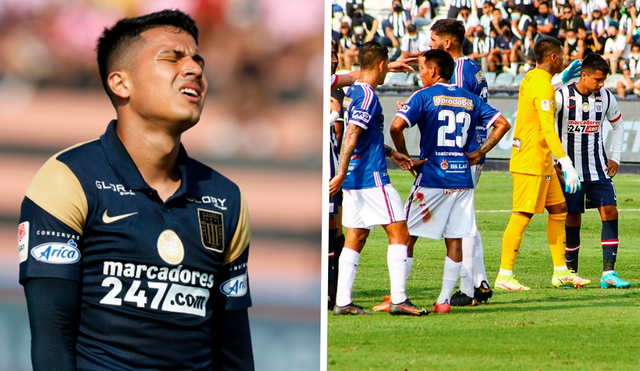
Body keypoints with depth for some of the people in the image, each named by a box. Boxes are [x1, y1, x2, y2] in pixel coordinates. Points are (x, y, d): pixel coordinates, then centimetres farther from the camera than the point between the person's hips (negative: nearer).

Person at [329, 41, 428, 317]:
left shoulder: (353, 92, 15)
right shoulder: (367, 96, -14)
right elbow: (351, 136, -22)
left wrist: (390, 153, 28)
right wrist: (341, 173, -25)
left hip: (354, 179, 9)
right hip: (371, 178, -9)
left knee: (355, 237, 9)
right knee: (399, 232, -5)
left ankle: (342, 302, 6)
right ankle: (398, 300, -9)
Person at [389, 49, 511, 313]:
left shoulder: (424, 96, -4)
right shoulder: (470, 99, 11)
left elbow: (397, 126, -16)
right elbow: (503, 124, 9)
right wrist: (478, 154, 8)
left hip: (431, 177, -4)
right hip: (462, 179, 5)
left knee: (406, 235, 3)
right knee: (455, 240, 6)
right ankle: (444, 299, 4)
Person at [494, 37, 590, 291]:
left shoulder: (531, 78, 11)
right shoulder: (543, 86, -18)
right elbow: (548, 129, -25)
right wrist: (567, 164, -28)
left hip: (541, 163, 10)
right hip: (531, 162, -10)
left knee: (559, 209, 13)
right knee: (522, 216, -8)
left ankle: (560, 272, 16)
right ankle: (504, 276, -7)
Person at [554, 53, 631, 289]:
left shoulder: (606, 98, 2)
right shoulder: (562, 97, -11)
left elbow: (617, 126, 19)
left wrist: (615, 158, 10)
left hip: (598, 168, 3)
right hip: (569, 169, -3)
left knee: (610, 213, -9)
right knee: (572, 220, -1)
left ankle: (608, 274, -9)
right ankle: (570, 271, 15)